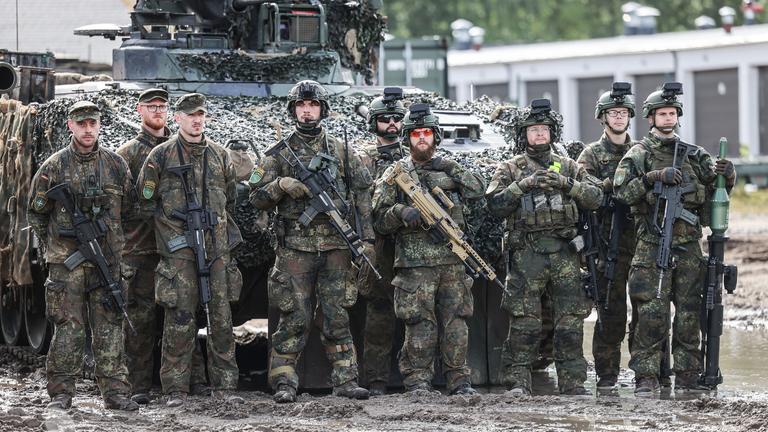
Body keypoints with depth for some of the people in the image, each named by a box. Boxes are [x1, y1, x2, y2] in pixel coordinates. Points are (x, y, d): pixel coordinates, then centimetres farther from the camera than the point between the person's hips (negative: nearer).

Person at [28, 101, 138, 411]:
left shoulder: (116, 165, 7)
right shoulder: (54, 167, 0)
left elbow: (127, 209, 17)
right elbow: (36, 213, 9)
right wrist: (52, 243, 8)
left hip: (107, 260, 2)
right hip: (65, 263, -2)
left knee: (109, 327, 3)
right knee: (68, 327, -3)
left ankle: (114, 392, 6)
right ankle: (61, 393, 2)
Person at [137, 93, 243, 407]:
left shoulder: (219, 155, 13)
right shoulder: (161, 155, 2)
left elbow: (230, 200, 24)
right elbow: (146, 200, 5)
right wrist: (172, 225, 3)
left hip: (217, 248, 4)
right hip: (177, 248, -3)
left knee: (221, 317, 3)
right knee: (180, 319, -5)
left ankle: (224, 384, 10)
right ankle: (176, 389, 0)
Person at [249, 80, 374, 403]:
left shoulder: (343, 152, 10)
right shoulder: (280, 154, 7)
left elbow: (362, 197, 9)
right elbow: (256, 197, 6)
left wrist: (366, 240, 2)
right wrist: (281, 185, -13)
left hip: (336, 248, 1)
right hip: (295, 249, -1)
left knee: (337, 317, 3)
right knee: (294, 319, -3)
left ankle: (345, 380, 6)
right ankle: (284, 383, 0)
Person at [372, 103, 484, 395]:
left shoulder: (447, 168, 17)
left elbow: (478, 191, 6)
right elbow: (379, 220, 4)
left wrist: (453, 171, -4)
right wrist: (400, 212, -15)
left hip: (452, 261, 3)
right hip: (415, 264, -3)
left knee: (456, 323, 2)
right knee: (420, 327, -6)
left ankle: (459, 382, 6)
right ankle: (418, 383, -1)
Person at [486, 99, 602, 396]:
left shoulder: (568, 167, 15)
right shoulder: (510, 169, 9)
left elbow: (595, 198, 4)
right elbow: (495, 204, -3)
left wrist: (566, 184, -10)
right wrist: (523, 185, -15)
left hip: (564, 254, 2)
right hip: (526, 254, -2)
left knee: (570, 321, 0)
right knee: (525, 322, -5)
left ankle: (573, 383, 5)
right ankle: (518, 381, -1)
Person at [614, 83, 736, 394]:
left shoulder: (694, 155, 14)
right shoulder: (638, 155, 3)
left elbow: (718, 186, 17)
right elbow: (622, 190, -10)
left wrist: (726, 173, -6)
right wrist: (656, 177, -20)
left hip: (689, 248, 4)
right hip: (652, 248, -4)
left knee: (689, 314, 4)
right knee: (651, 314, -9)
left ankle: (687, 377, 10)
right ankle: (646, 378, -6)